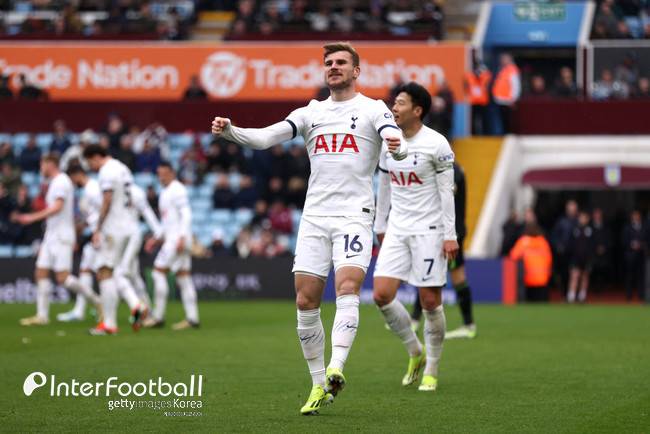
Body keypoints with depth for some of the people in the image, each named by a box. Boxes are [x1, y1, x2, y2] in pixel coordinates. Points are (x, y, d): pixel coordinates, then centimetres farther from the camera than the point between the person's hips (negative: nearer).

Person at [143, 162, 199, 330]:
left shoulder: (177, 190, -8)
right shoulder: (165, 193, 21)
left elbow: (186, 215, -16)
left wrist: (182, 237, -23)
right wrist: (158, 239, 21)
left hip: (178, 239, -10)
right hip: (171, 239, 10)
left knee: (159, 271, -10)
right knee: (183, 277, 5)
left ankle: (158, 316, -10)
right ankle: (192, 318, 1)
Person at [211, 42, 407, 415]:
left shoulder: (373, 109, 3)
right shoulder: (311, 113, 15)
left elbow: (398, 144, -14)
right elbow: (266, 137, 5)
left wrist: (397, 146, -38)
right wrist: (230, 131, -13)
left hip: (354, 214, -4)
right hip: (314, 216, 4)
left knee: (347, 287, -23)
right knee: (306, 301, -1)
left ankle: (336, 369, -34)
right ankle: (320, 386, 7)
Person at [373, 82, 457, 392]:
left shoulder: (436, 144, -10)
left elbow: (446, 191, -9)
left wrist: (450, 235, -12)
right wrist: (380, 226, 19)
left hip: (428, 230, -5)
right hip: (397, 230, 5)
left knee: (430, 301, -2)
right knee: (381, 294, -7)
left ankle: (431, 371, 12)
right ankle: (415, 353, 14)